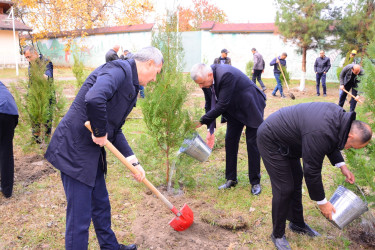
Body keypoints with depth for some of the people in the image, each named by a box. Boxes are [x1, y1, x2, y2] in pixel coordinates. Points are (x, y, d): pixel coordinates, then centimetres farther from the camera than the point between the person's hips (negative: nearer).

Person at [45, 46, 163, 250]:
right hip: (75, 150, -10)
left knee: (101, 206, 24)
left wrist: (133, 161, 8)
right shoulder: (119, 69, -16)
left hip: (92, 150, 10)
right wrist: (100, 133, -20)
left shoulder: (131, 84, 14)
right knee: (79, 216, 3)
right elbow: (94, 99, -36)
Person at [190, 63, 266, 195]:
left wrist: (202, 121, -31)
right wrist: (210, 130, -6)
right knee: (230, 141, 4)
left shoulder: (226, 75, -37)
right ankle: (231, 179, 16)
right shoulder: (206, 80, -12)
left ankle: (255, 182, 10)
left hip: (251, 107, -7)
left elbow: (222, 105, -36)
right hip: (234, 109, 7)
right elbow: (209, 105, -3)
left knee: (252, 143, -3)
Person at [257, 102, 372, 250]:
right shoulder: (320, 134, -35)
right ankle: (277, 235, 14)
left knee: (296, 179, 16)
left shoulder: (340, 115, -7)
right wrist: (322, 202, -12)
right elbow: (312, 171, -25)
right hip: (270, 140, -10)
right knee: (284, 189, -7)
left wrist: (342, 166, 6)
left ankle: (297, 224, 35)